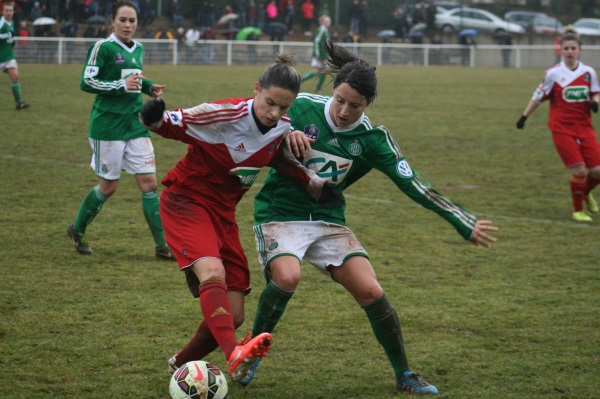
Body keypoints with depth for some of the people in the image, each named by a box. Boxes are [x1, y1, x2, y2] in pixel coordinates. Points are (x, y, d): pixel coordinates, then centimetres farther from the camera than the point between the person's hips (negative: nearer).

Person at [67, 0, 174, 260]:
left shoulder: (138, 50, 11)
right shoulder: (103, 48, -10)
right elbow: (87, 82, -14)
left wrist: (149, 87, 8)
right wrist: (121, 85, -23)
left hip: (135, 124, 6)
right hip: (108, 125, -6)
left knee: (149, 183, -1)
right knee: (108, 187, 3)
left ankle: (162, 245, 1)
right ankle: (77, 230, 27)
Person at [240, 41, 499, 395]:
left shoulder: (372, 139, -6)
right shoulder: (301, 108, -13)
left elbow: (414, 185, -5)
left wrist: (464, 223, -7)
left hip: (329, 220, 3)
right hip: (280, 215, -3)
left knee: (371, 291, -12)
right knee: (287, 276, -33)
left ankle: (405, 376, 7)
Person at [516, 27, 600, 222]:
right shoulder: (553, 74, -6)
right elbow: (538, 97, 3)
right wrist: (524, 116, 4)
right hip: (562, 129, -4)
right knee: (579, 170, -12)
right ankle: (578, 210, 9)